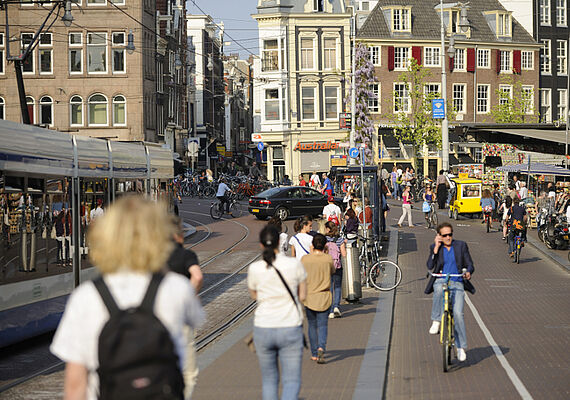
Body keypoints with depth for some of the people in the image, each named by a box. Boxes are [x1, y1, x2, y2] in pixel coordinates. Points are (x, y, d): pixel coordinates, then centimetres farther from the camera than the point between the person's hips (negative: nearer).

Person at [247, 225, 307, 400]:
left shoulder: (254, 269, -7)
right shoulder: (295, 264, -8)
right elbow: (302, 296, 3)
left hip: (263, 328, 1)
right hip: (290, 329, -1)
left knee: (269, 379, 18)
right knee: (291, 381, 2)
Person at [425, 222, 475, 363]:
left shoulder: (461, 245, 9)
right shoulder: (435, 247, 9)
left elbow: (469, 264, 8)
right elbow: (430, 266, -4)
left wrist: (468, 272, -16)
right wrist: (436, 248, -7)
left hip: (457, 284, 0)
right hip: (441, 281, 0)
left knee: (458, 313, -17)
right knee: (439, 289, -39)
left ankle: (461, 347, -5)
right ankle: (436, 322, -29)